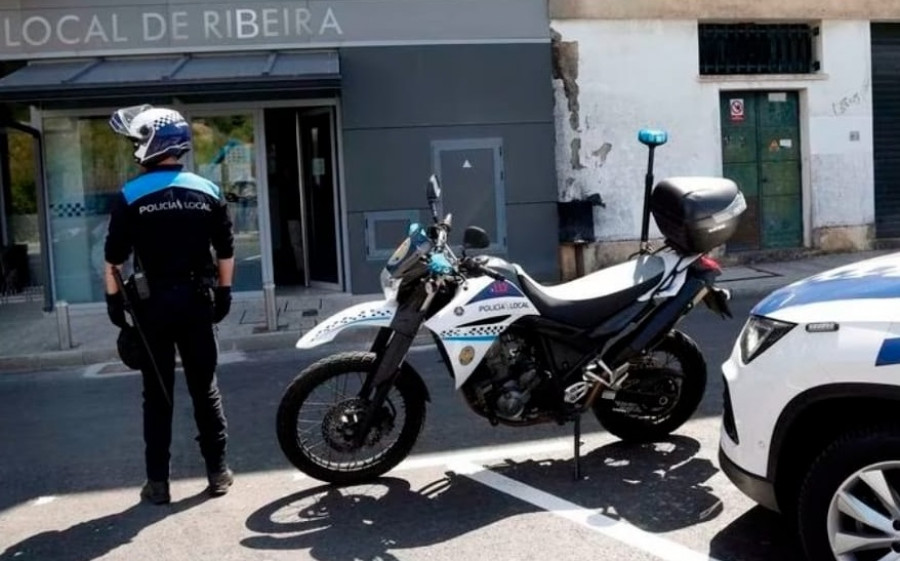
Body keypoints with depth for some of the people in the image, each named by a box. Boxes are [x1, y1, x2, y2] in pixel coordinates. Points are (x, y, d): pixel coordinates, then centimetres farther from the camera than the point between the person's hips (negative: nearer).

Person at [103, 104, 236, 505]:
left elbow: (114, 257, -7)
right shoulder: (208, 191, 1)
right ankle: (218, 471, 15)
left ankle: (158, 481, 9)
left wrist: (113, 299, 5)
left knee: (157, 395, 5)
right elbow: (226, 250, 5)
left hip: (152, 303, -2)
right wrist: (224, 292, 14)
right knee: (205, 389, 10)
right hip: (197, 300, 2)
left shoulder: (130, 197, -8)